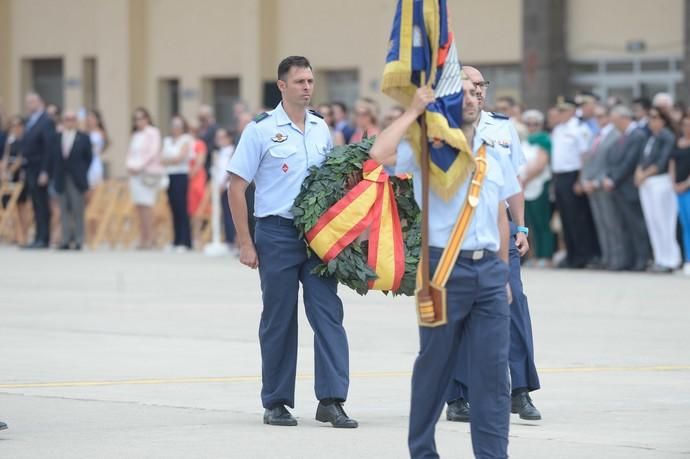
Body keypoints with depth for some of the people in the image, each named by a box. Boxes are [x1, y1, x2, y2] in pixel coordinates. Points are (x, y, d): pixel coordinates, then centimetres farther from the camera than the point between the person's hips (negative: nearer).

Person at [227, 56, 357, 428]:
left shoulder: (321, 129, 9)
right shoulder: (261, 129, -5)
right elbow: (236, 187, -4)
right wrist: (245, 243, -8)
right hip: (277, 233, -4)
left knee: (328, 313, -4)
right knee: (279, 319, 4)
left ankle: (331, 400, -4)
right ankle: (276, 402, 13)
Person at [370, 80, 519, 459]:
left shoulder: (494, 155, 15)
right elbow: (379, 154, -20)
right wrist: (413, 111, -11)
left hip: (489, 270, 4)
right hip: (445, 267, -4)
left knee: (493, 370, 0)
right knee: (435, 366, 5)